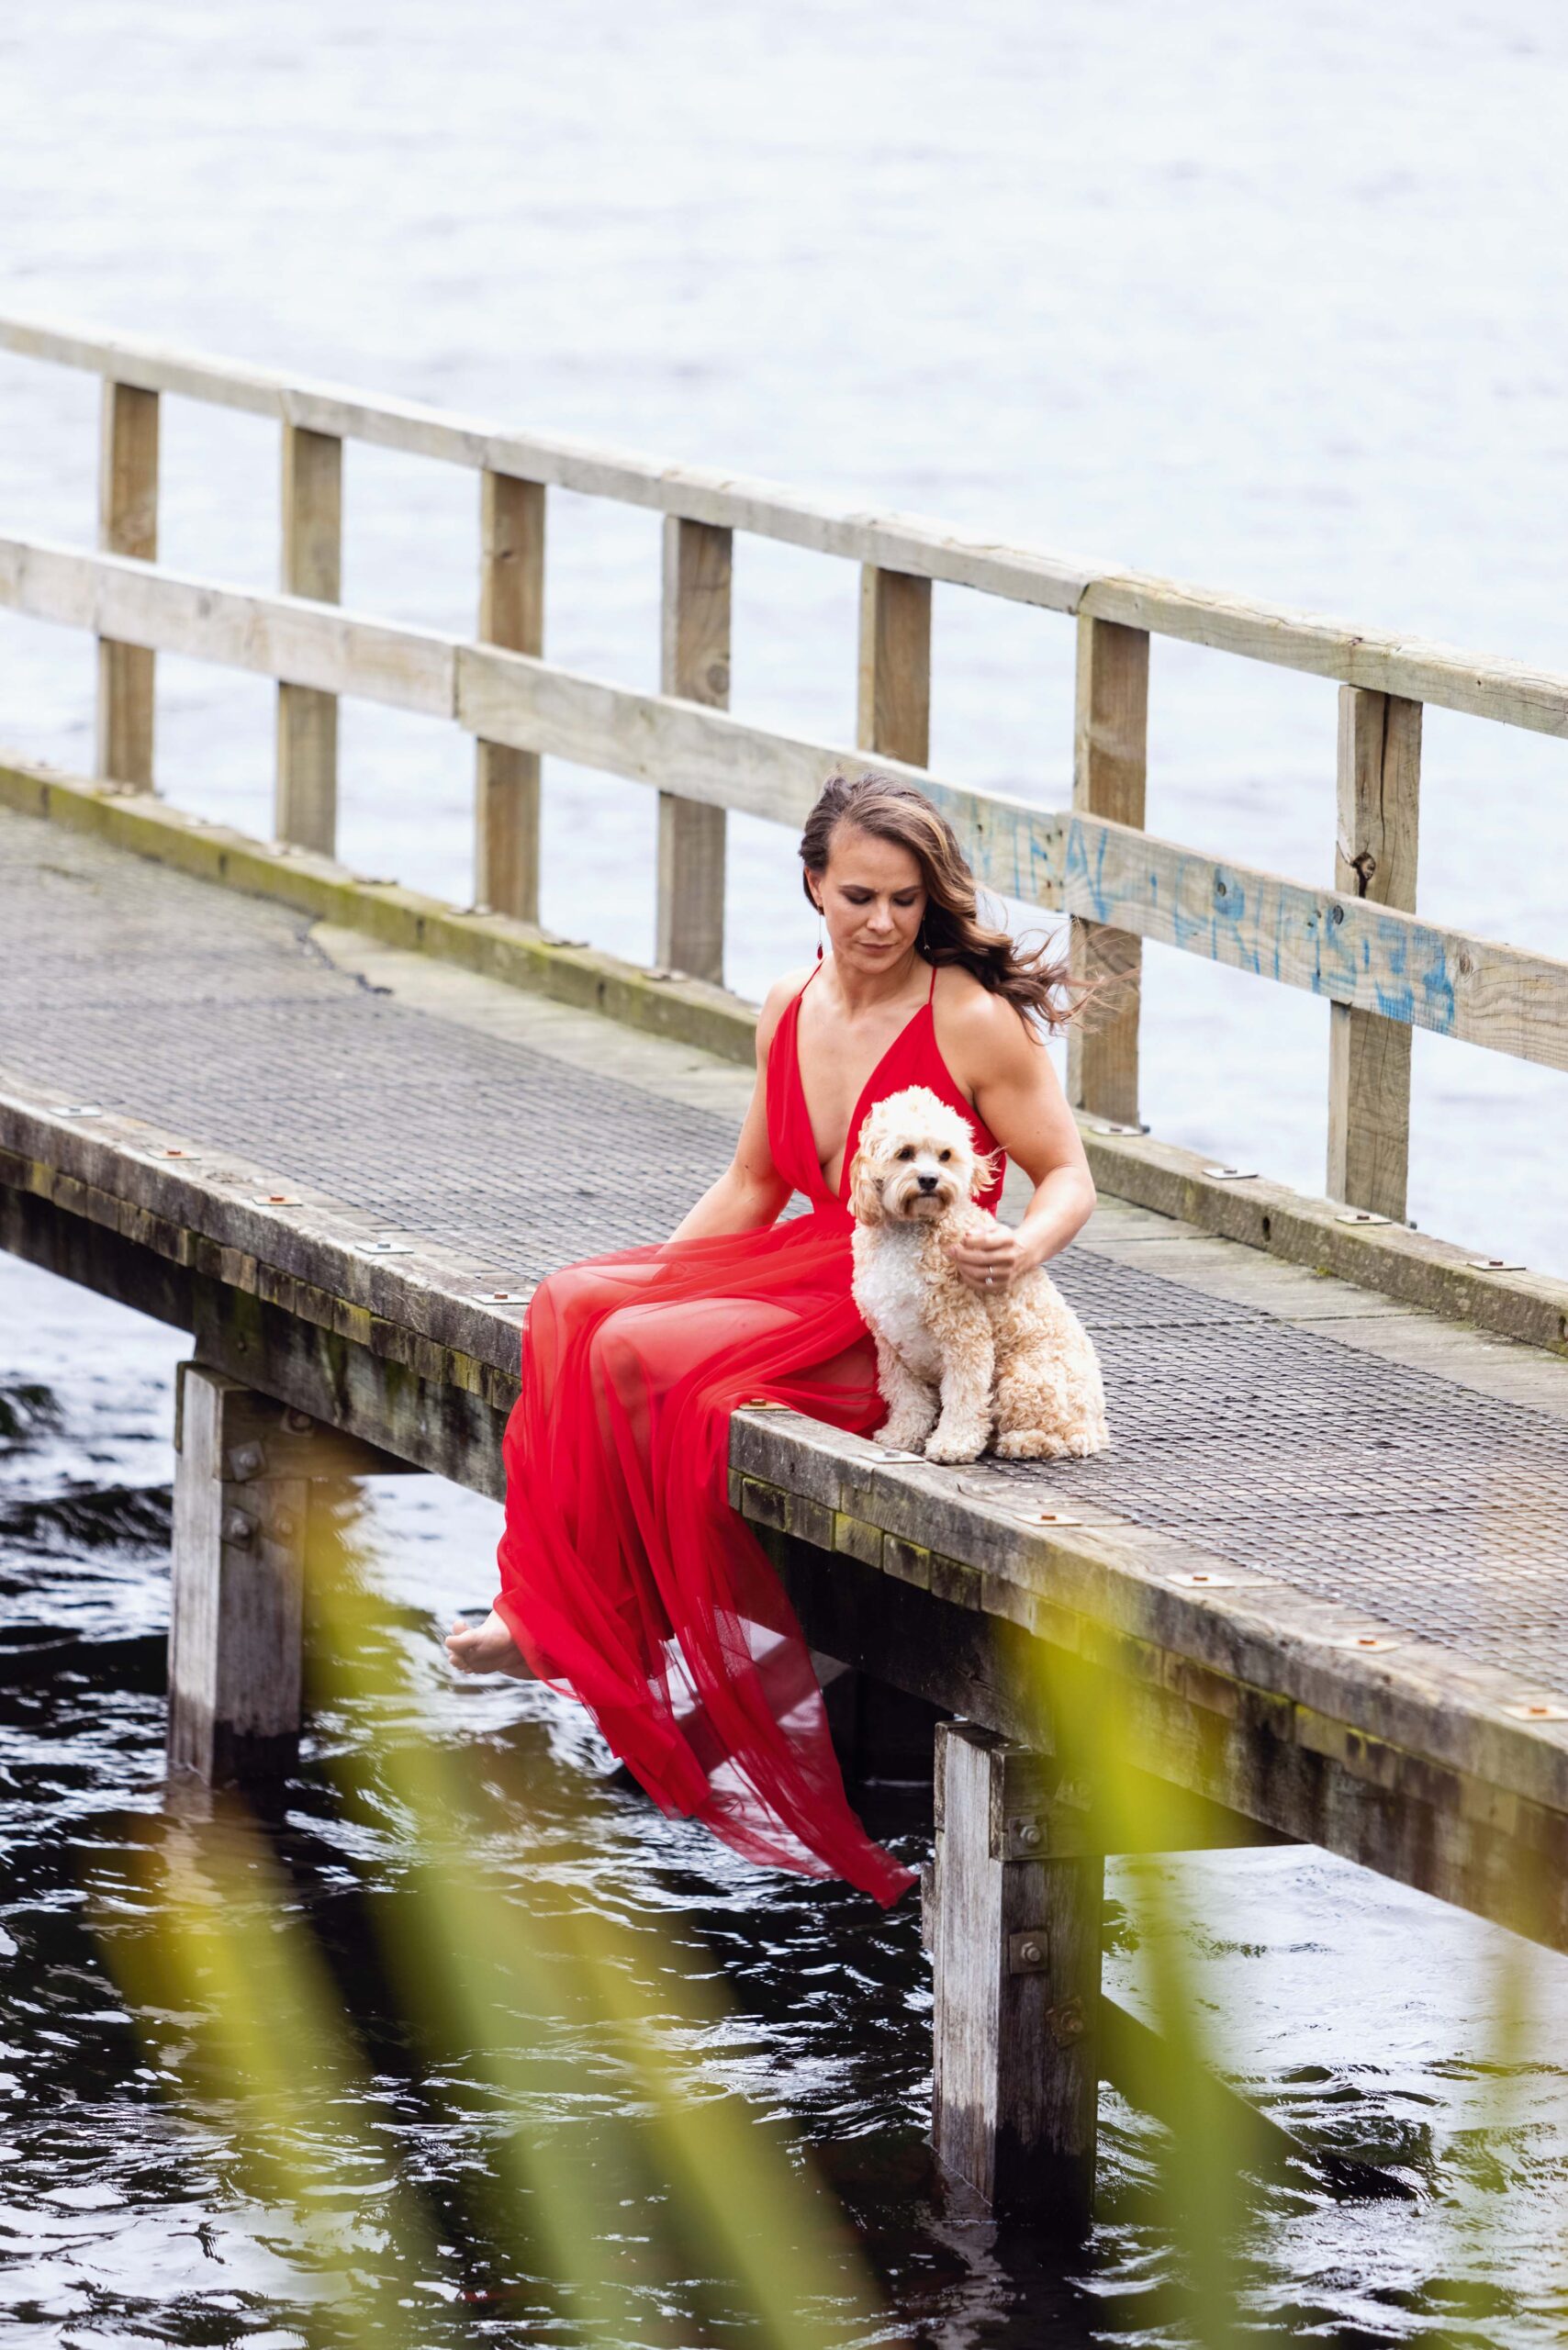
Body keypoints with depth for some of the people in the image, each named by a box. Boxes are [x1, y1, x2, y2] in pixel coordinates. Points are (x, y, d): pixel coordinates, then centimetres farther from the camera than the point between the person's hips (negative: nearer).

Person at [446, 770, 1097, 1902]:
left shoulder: (975, 1023, -11)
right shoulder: (790, 1010, 10)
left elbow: (1067, 1180, -6)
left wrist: (1026, 1247, -28)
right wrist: (642, 1277, 9)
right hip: (808, 1270, 7)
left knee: (647, 1357, -25)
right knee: (572, 1309, -13)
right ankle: (555, 1614, -15)